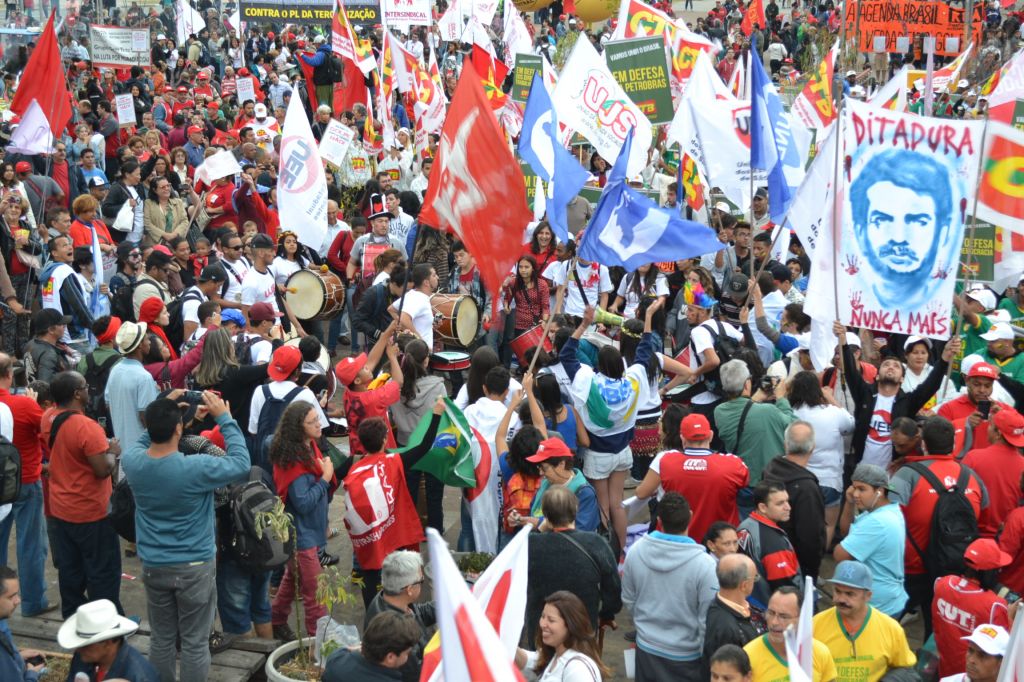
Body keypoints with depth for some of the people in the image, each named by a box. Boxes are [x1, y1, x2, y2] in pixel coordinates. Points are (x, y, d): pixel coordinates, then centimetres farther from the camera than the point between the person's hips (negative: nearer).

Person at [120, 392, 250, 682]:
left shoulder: (132, 461, -11)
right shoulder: (195, 468, -25)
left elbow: (147, 439, 13)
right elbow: (241, 463, -12)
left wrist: (162, 412, 5)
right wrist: (224, 418, -9)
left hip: (154, 566, 4)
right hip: (195, 566, -4)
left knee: (161, 639, 17)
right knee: (195, 642, 7)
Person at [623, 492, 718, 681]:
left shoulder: (635, 552, -14)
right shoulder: (704, 564, -26)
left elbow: (628, 600, 0)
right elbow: (708, 618, -19)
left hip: (647, 647, 3)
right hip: (687, 655, -3)